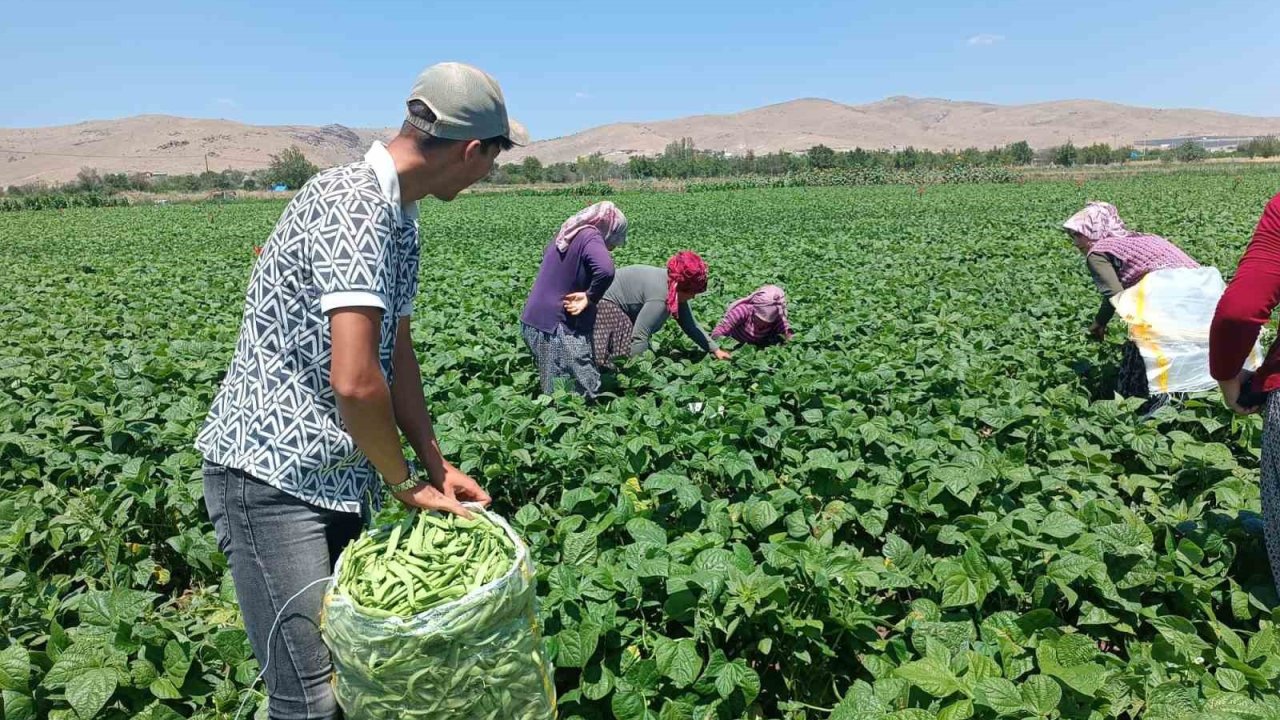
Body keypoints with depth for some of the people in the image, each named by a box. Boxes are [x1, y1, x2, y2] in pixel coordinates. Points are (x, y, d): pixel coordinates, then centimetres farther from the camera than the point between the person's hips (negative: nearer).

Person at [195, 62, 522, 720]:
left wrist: (436, 466, 9)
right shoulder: (353, 204, -22)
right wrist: (404, 480, -12)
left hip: (337, 475, 9)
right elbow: (355, 381, -29)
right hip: (272, 473, -9)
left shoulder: (398, 215, 9)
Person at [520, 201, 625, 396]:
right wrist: (590, 297, -15)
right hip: (557, 326, -9)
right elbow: (606, 270, -33)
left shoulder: (566, 233, 14)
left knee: (556, 395, 14)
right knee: (585, 394, -4)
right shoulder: (590, 237, -13)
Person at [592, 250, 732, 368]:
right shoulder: (660, 297, -35)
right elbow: (640, 338, -36)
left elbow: (690, 325, 3)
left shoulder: (676, 284, -6)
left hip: (623, 309, 10)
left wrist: (715, 349, 1)